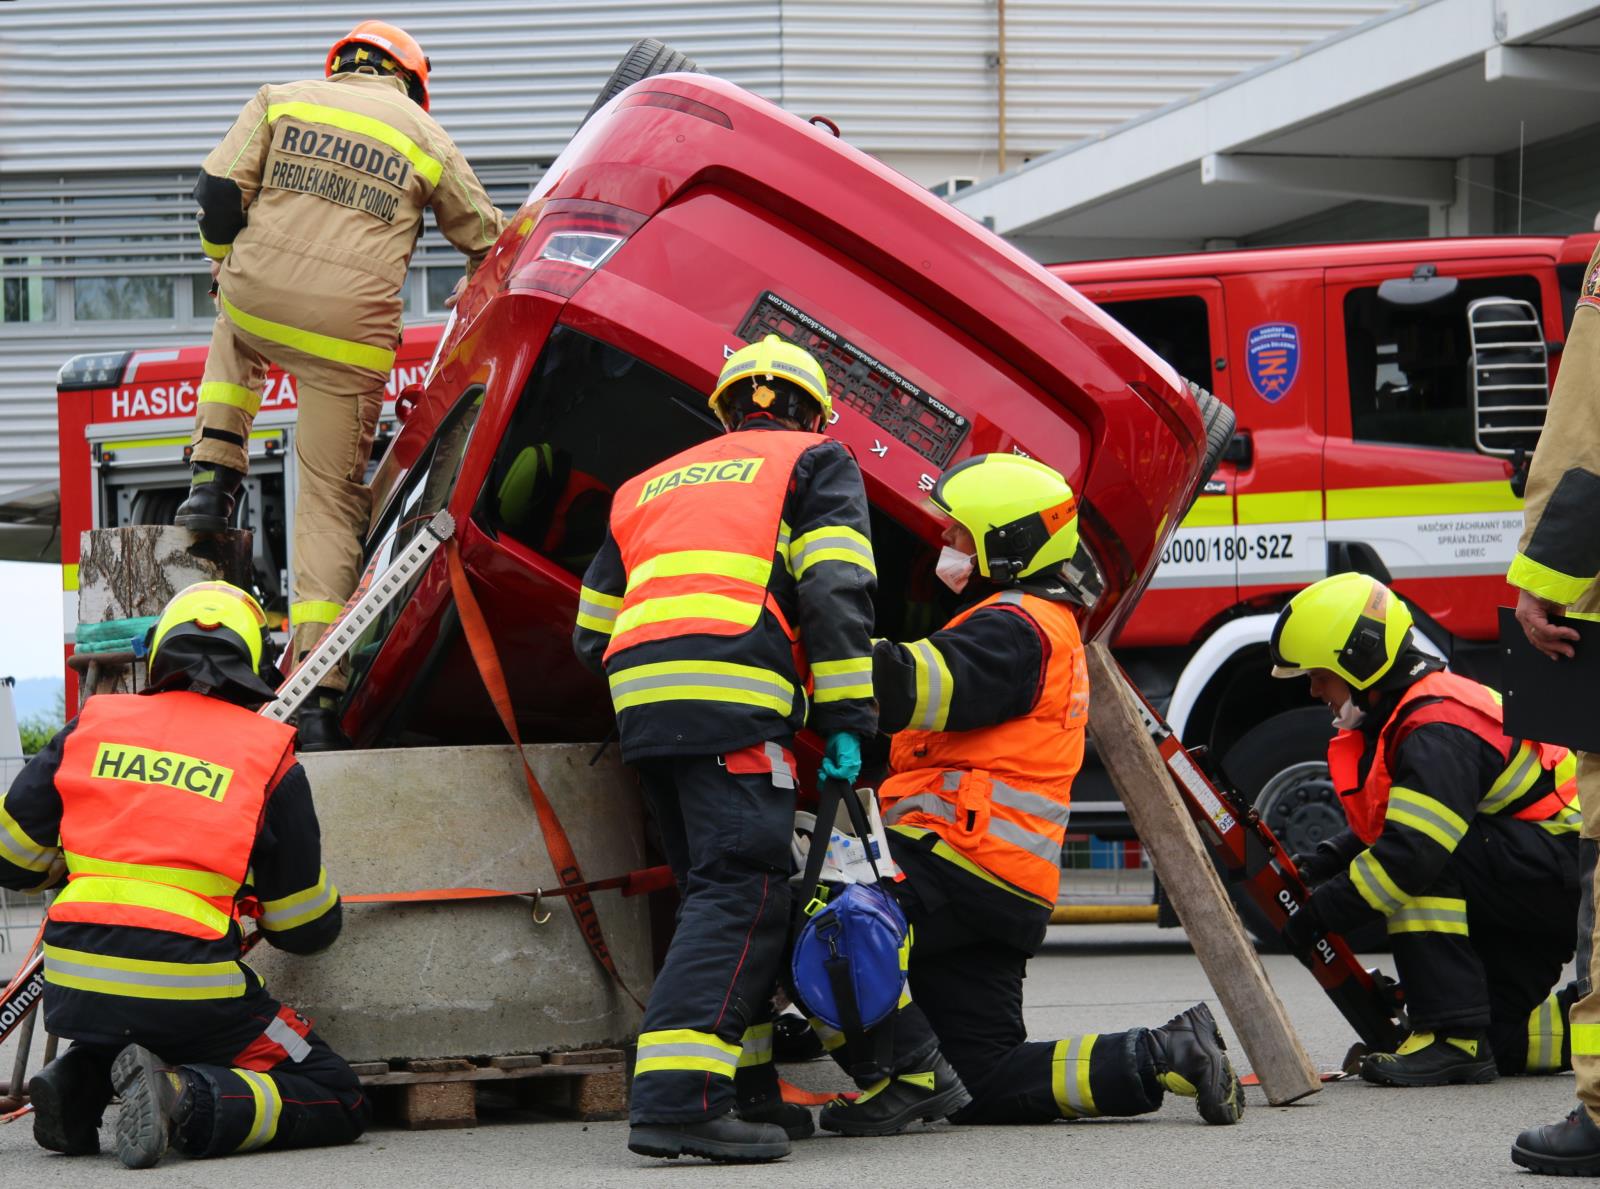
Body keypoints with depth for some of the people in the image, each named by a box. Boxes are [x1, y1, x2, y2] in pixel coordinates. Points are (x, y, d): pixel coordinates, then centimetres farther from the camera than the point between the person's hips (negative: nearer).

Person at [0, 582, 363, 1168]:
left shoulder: (93, 726, 8)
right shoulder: (268, 753, 2)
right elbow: (308, 928, 7)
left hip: (74, 988, 5)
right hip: (188, 998, -5)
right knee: (338, 1103, 6)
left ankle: (77, 1079, 7)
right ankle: (186, 1100, -18)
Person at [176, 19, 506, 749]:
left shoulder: (281, 101, 13)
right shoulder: (425, 136, 13)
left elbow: (219, 188, 4)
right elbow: (486, 242, 21)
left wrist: (227, 263, 21)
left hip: (258, 299, 1)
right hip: (351, 334, -1)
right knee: (331, 498, 5)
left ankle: (213, 479, 21)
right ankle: (318, 695, -3)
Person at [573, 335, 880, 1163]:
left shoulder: (649, 486, 33)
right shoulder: (814, 464, 17)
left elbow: (594, 631, 28)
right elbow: (834, 591, -1)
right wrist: (847, 719, -3)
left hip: (640, 704, 6)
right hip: (733, 702, -6)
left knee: (719, 892, 15)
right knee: (742, 892, -13)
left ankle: (749, 1088, 14)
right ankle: (677, 1097, -28)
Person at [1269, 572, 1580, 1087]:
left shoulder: (1437, 731, -25)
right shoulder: (1402, 719, 9)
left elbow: (1413, 850, -34)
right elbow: (1379, 831, 17)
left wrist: (1318, 914, -26)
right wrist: (1316, 866, 1)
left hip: (1564, 867, -11)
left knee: (1425, 872, -30)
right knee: (1499, 1039, 11)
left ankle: (1453, 1040, -29)